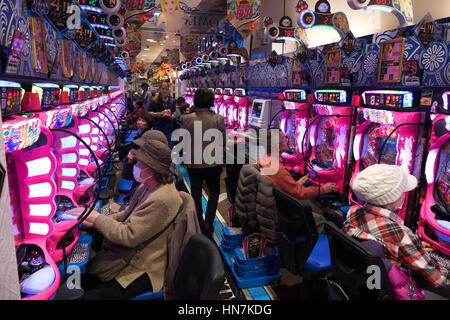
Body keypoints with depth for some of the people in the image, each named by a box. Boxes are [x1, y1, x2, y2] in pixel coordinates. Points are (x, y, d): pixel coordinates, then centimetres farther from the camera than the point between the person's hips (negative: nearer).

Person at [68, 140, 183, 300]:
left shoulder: (161, 200, -28)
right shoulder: (147, 188, 5)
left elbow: (129, 236, -25)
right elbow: (126, 216, 15)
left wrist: (97, 218, -13)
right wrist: (94, 222, 1)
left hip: (140, 270, -9)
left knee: (87, 296, -13)